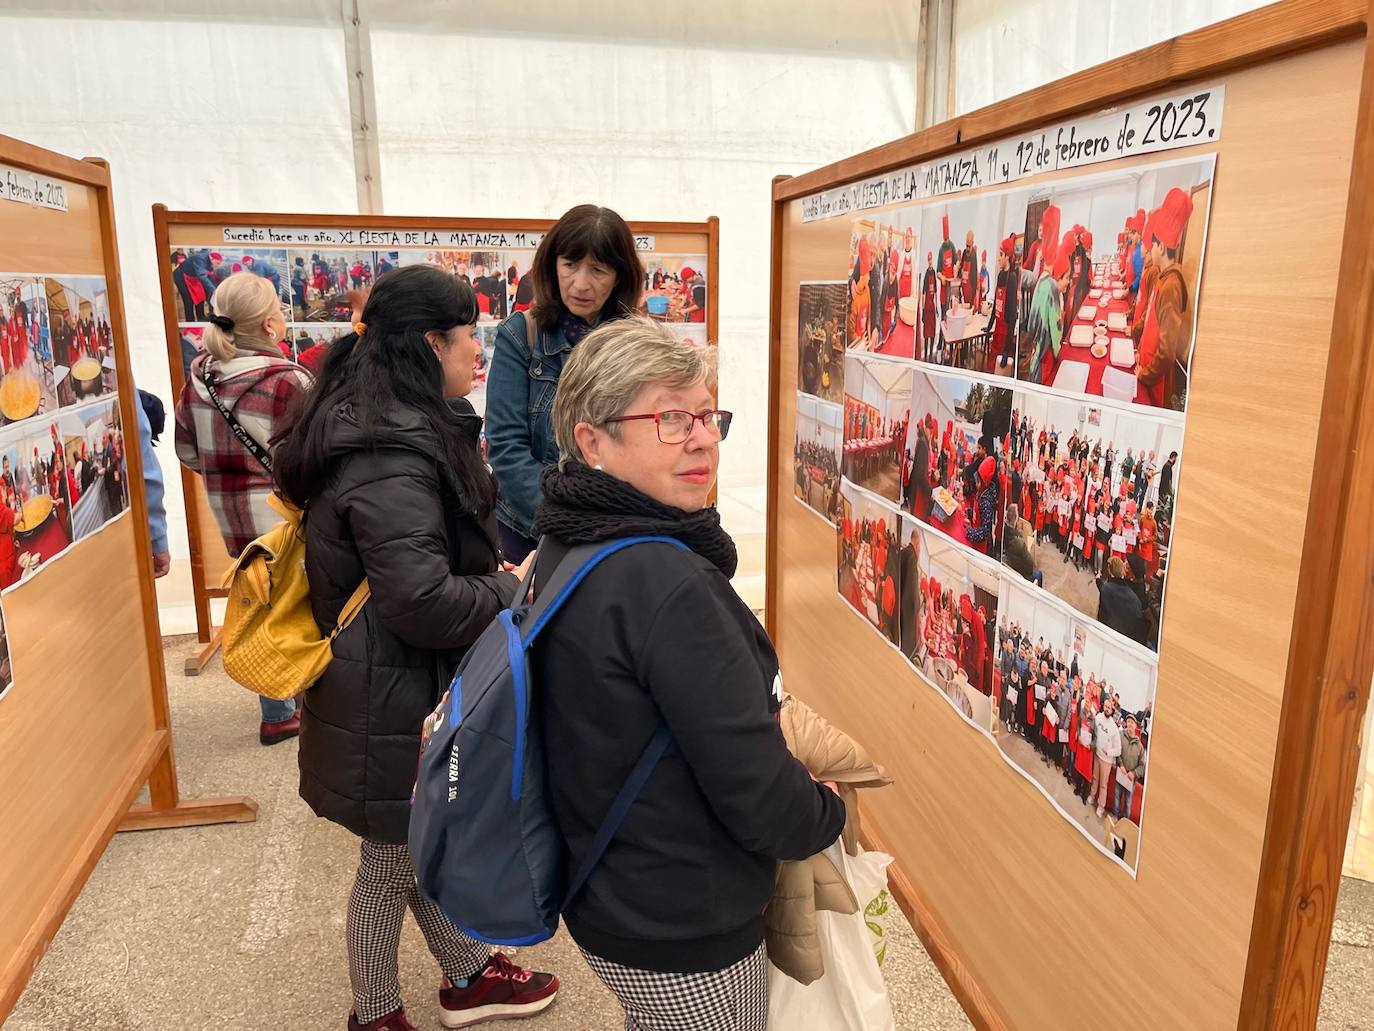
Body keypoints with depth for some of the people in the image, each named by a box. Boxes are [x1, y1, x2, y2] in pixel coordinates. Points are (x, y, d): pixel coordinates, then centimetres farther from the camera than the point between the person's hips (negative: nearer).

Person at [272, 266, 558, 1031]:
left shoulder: (392, 431, 6)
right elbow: (422, 600, -33)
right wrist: (514, 593, -17)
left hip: (415, 686, 10)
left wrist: (496, 576, 3)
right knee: (391, 867, 13)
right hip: (392, 703, -10)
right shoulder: (388, 456, -28)